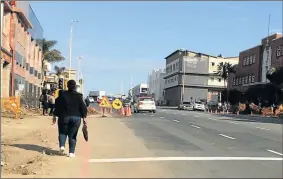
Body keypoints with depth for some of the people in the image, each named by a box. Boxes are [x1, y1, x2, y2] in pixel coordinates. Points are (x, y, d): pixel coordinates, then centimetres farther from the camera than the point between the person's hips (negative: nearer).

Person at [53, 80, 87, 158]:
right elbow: (83, 107, -1)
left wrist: (55, 116, 10)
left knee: (63, 132, 18)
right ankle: (71, 152, 5)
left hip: (64, 117, 0)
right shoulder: (79, 96, -1)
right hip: (76, 118, 0)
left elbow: (57, 106, 2)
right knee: (72, 135, 8)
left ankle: (62, 145, -4)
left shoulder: (62, 95, -1)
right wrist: (84, 118, 5)